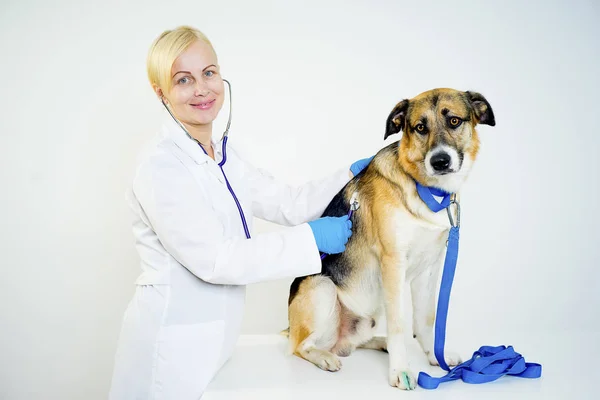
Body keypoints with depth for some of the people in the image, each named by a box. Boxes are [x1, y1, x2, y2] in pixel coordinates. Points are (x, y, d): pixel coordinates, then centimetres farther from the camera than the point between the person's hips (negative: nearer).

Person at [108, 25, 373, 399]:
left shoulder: (224, 157, 7)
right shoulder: (161, 167, -19)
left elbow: (289, 203, 6)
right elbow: (213, 259, -24)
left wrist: (351, 175, -3)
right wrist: (311, 238, -20)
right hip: (172, 343, -7)